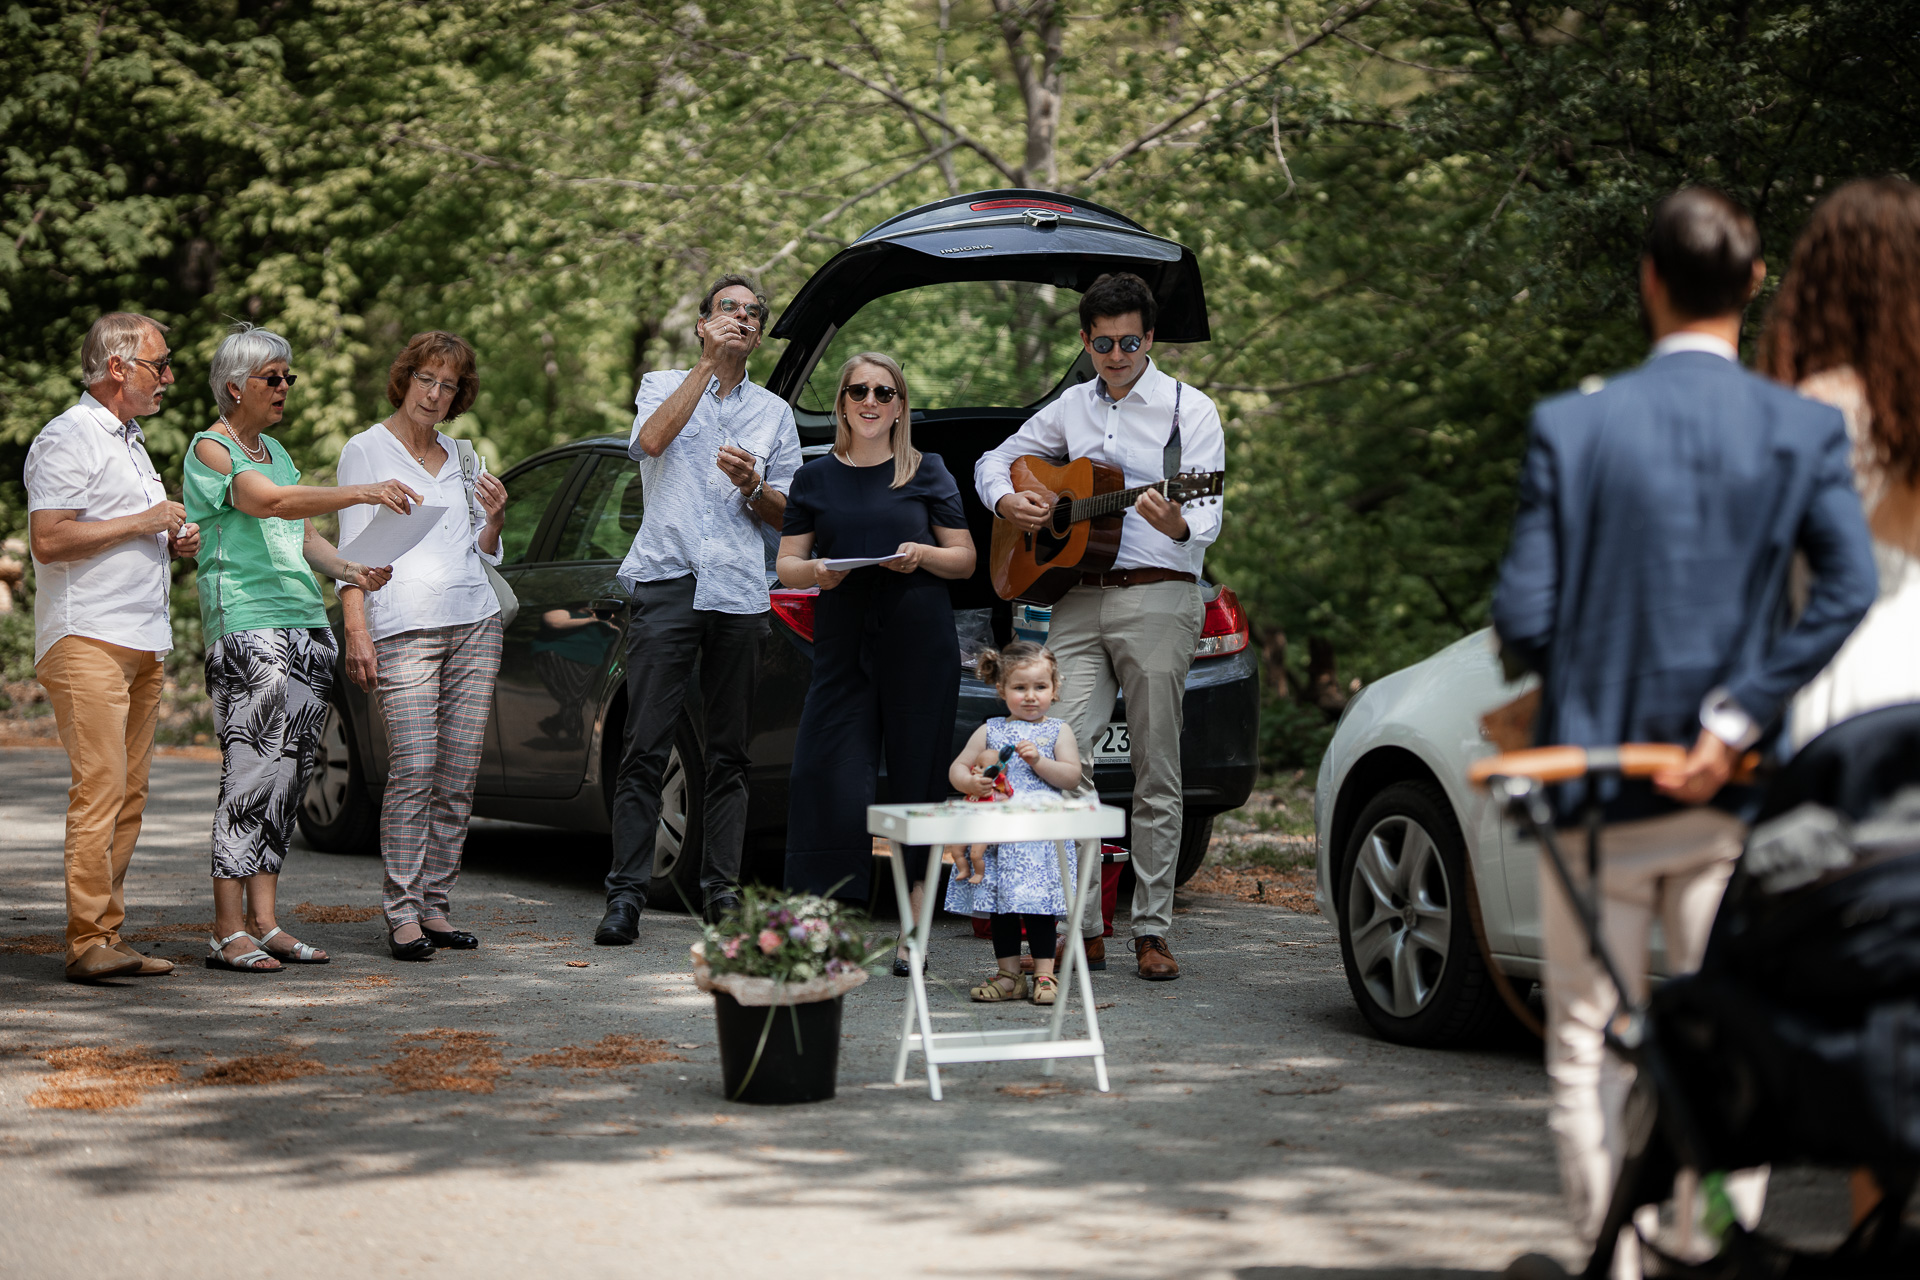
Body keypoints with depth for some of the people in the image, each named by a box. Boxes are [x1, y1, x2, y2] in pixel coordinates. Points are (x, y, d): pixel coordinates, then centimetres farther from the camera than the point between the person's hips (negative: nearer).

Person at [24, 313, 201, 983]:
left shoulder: (130, 440, 22)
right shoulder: (67, 438, -8)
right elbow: (48, 540, -18)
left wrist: (173, 539, 13)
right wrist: (142, 523, -14)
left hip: (141, 644, 9)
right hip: (87, 642, -9)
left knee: (129, 793, 6)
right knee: (100, 787, -15)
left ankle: (109, 932, 8)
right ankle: (86, 942, -16)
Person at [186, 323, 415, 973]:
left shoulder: (274, 449, 22)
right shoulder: (210, 449, -4)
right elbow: (273, 503, -21)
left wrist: (348, 570, 2)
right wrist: (362, 493, -31)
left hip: (306, 624, 8)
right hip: (246, 627, -8)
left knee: (290, 774, 5)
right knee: (252, 771, -12)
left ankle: (264, 922, 9)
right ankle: (229, 931, -11)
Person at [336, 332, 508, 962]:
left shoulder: (459, 454, 19)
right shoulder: (366, 450, 4)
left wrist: (494, 518, 2)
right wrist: (357, 633, -12)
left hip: (475, 624, 5)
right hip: (403, 629, -5)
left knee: (460, 773, 1)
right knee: (413, 769, -14)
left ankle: (434, 905, 7)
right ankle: (402, 914, -11)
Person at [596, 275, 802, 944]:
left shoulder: (774, 413, 18)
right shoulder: (664, 386, 12)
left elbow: (785, 515, 16)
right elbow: (652, 439, -11)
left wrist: (752, 487, -6)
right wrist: (710, 362, -9)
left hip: (740, 591, 3)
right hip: (667, 580, -3)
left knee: (729, 752, 3)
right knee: (645, 747, -8)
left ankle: (722, 889, 8)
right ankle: (627, 893, -8)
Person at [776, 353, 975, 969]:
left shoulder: (927, 473, 7)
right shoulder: (815, 479, 11)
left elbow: (966, 559, 8)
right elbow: (786, 564, 11)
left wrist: (923, 555, -12)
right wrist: (813, 572, -11)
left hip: (920, 643, -1)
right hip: (844, 640, 1)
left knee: (919, 779, 0)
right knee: (830, 780, -9)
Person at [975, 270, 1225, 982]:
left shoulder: (1189, 410, 2)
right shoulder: (1071, 408, 16)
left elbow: (1208, 517, -7)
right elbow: (995, 460, 27)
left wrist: (1178, 525, -31)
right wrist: (1007, 500, 5)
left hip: (1158, 598, -4)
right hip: (1078, 601, 4)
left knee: (1156, 773, -1)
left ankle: (1152, 931, 4)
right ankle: (1081, 927, -5)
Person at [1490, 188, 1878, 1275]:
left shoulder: (1572, 428, -7)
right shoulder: (1807, 431, -3)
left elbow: (1525, 621, -8)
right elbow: (1851, 589, -16)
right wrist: (1736, 718, -12)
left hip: (1598, 785, -1)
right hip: (1733, 796, 1)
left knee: (1591, 1051, 11)